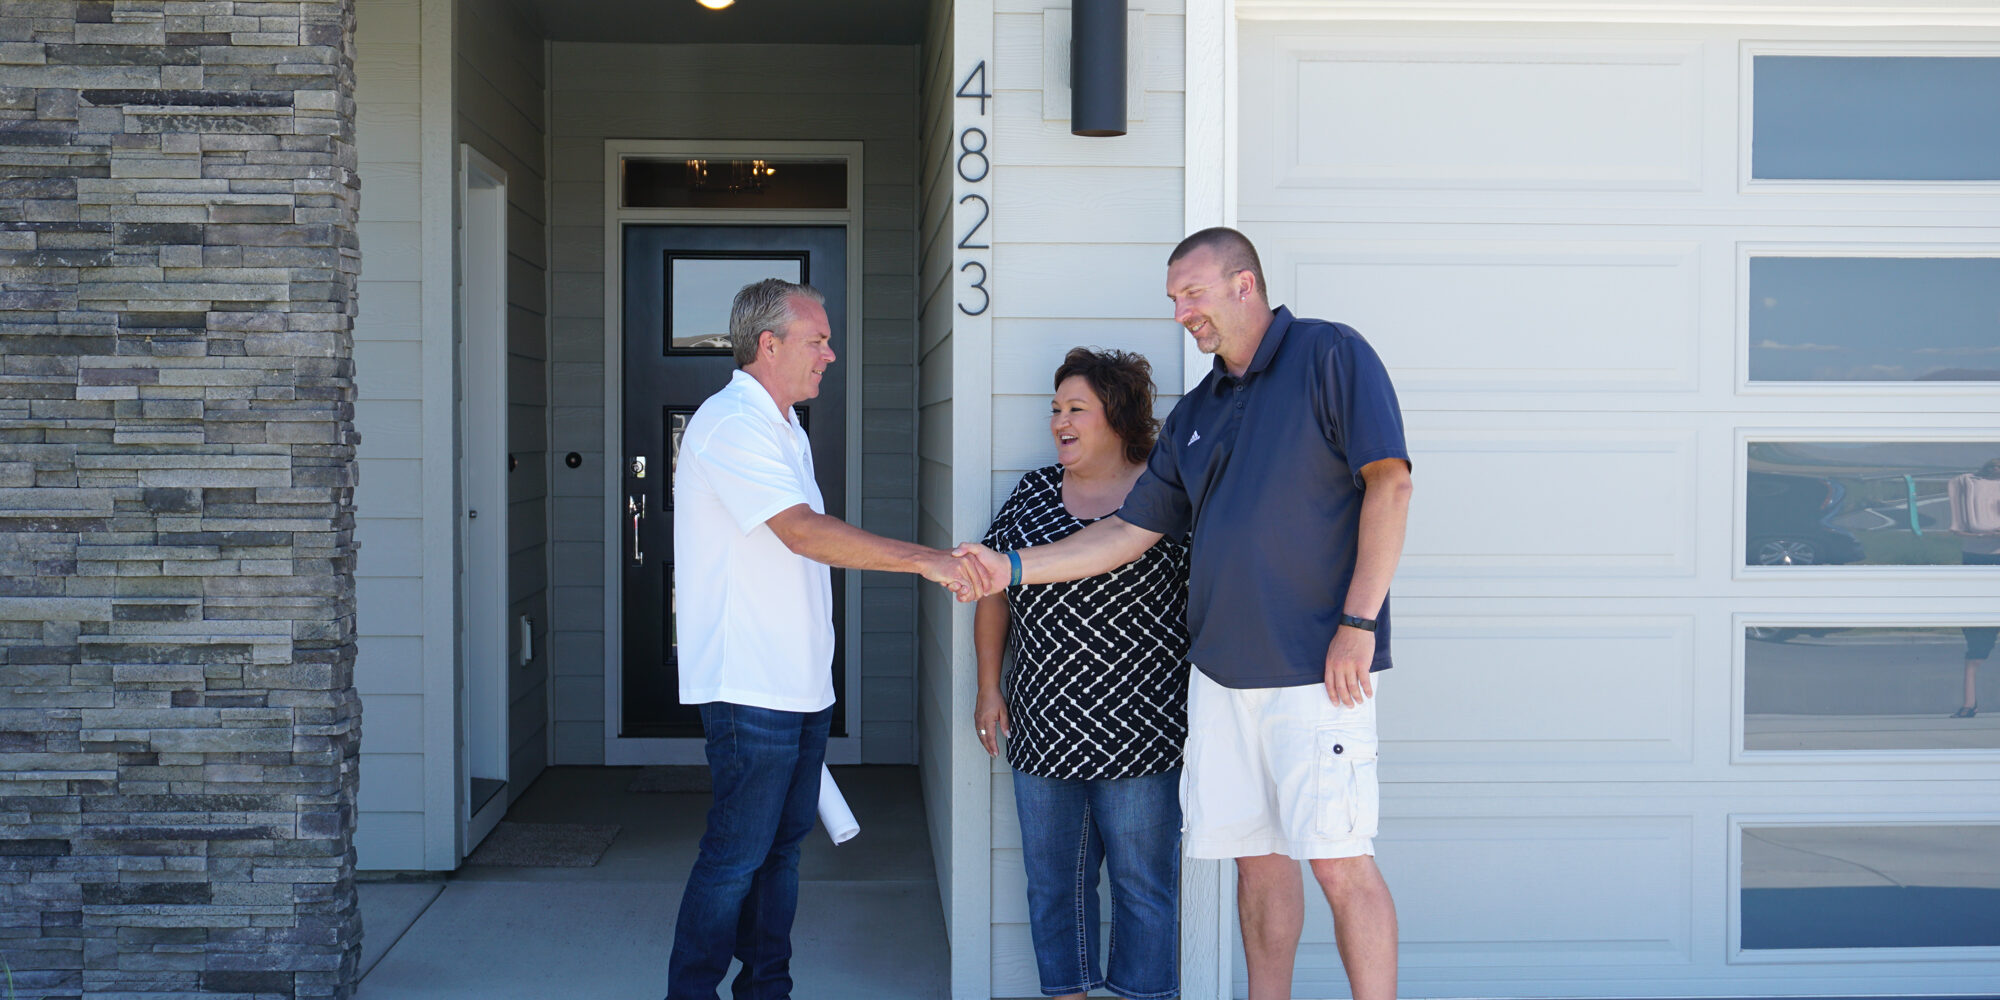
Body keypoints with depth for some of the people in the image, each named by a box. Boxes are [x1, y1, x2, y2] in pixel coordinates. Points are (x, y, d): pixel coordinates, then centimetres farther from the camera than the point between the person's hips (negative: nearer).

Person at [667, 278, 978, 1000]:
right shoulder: (731, 424, -14)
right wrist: (922, 559, -28)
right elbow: (803, 531, -25)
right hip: (750, 687, -10)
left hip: (800, 683, 10)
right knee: (736, 857, -6)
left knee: (783, 845, 14)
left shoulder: (785, 430, 20)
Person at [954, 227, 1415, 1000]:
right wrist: (1013, 566, 9)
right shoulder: (1195, 413, 18)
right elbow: (1130, 531, 18)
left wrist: (1358, 622, -16)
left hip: (1315, 668, -7)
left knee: (1340, 861, -7)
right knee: (1257, 856, 10)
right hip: (1221, 671, 7)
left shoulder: (1330, 356, -3)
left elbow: (1389, 482, -11)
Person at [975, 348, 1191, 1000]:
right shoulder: (1032, 494, 9)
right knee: (1054, 880, 12)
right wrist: (989, 688, 11)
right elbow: (994, 592, 15)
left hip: (1140, 733, -4)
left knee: (1143, 884, 4)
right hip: (1043, 732, 5)